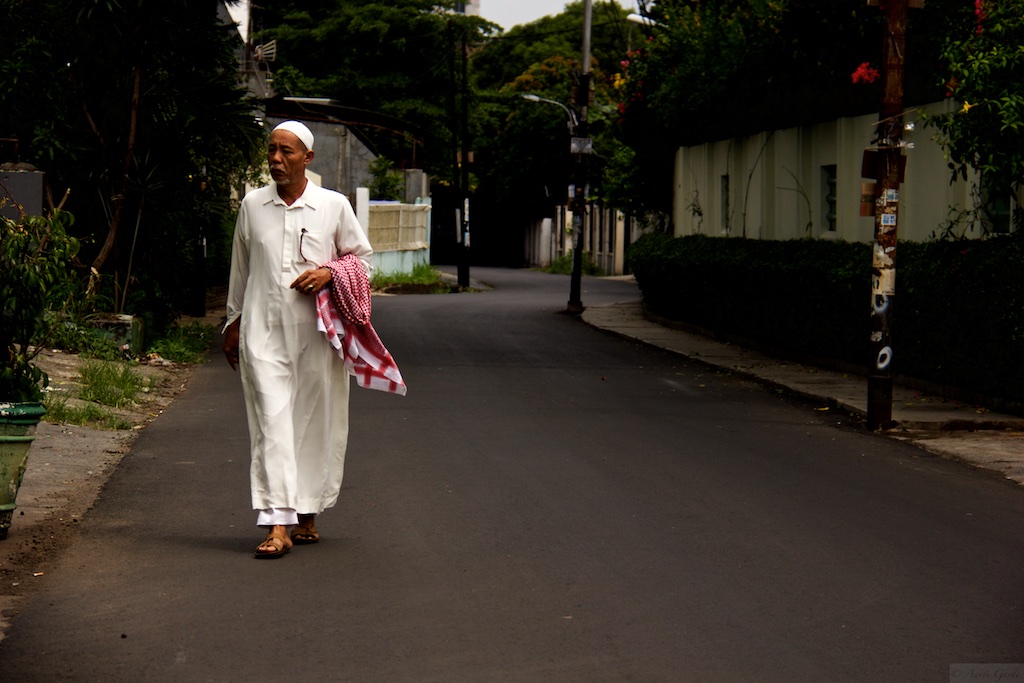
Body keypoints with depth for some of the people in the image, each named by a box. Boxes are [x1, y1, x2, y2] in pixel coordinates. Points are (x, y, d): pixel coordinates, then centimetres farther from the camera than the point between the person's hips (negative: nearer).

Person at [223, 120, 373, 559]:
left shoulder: (333, 206, 2)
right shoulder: (252, 205, 8)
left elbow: (362, 256, 12)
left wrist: (329, 274, -7)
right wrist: (233, 323, 22)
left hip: (317, 330, 0)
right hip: (264, 329, 0)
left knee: (316, 421, 5)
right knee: (271, 421, -10)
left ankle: (308, 514, 21)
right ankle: (277, 523, -15)